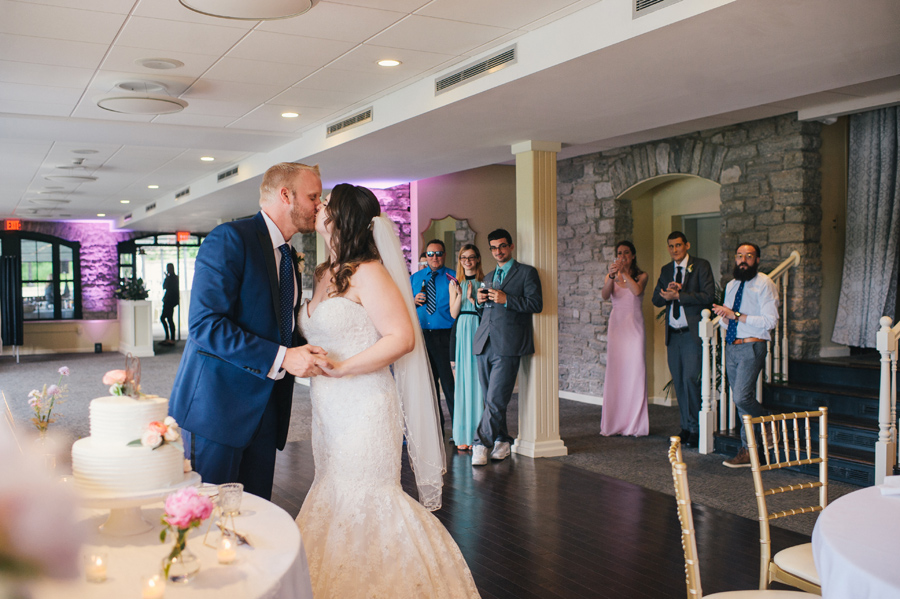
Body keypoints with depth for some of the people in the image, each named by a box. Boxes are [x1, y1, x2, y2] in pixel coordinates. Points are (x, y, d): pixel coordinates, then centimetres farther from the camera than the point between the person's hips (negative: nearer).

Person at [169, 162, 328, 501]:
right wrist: (280, 358, -24)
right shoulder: (230, 239, -12)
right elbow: (205, 323, -22)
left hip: (265, 409, 8)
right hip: (218, 406, -8)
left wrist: (311, 354, 1)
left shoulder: (288, 259, 16)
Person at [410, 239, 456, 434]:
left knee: (449, 381, -7)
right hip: (422, 335, 4)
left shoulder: (453, 277, 2)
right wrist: (414, 301, -4)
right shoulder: (415, 278, 14)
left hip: (445, 336, -4)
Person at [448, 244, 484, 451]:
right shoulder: (455, 284, 11)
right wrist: (460, 295, -9)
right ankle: (463, 435, 2)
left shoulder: (484, 282, 5)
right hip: (462, 332, 1)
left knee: (479, 379, -3)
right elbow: (453, 313, 5)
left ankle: (479, 432, 4)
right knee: (463, 379, -1)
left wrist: (472, 298, -12)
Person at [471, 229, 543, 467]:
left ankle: (482, 443, -4)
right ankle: (501, 441, 18)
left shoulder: (526, 272, 5)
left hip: (507, 346, -6)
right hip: (484, 344, 6)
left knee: (496, 399, -11)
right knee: (490, 400, 7)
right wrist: (481, 300, 7)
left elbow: (536, 303, -6)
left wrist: (506, 300, -13)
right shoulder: (489, 277, 25)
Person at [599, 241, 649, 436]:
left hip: (634, 325, -2)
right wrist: (611, 276, -24)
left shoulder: (641, 275, 5)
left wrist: (623, 272, -20)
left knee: (634, 370, -6)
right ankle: (614, 422, 6)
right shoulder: (612, 276, 10)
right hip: (616, 324, 2)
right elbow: (604, 295, -9)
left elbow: (637, 290, -16)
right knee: (614, 371, -1)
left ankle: (635, 424, 0)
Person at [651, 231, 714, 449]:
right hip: (673, 333, 6)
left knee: (690, 379, -11)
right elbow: (656, 300, 10)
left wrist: (678, 295, -14)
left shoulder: (701, 266, -2)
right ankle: (685, 426, 17)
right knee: (678, 382, 8)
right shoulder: (666, 270, 15)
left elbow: (708, 296, -13)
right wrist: (668, 292, -11)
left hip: (692, 333, -6)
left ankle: (695, 429, -2)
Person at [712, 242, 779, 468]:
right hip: (731, 347, 7)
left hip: (751, 347, -7)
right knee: (742, 401, 9)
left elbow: (770, 321, -15)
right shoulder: (731, 286, 16)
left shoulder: (764, 284, -7)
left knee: (742, 398, -17)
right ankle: (747, 451, 16)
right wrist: (724, 317, -3)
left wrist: (736, 316, -18)